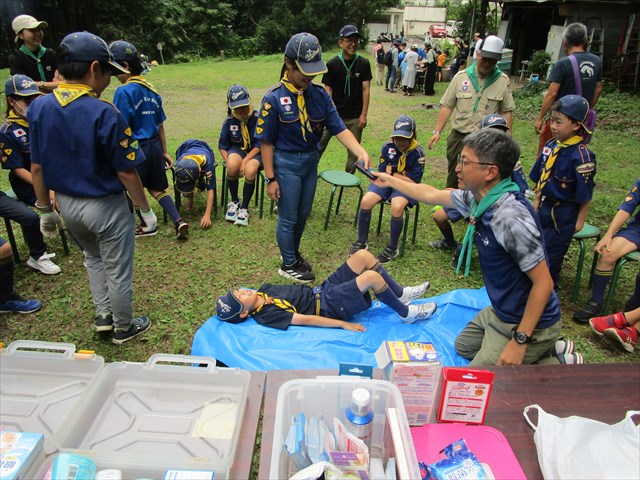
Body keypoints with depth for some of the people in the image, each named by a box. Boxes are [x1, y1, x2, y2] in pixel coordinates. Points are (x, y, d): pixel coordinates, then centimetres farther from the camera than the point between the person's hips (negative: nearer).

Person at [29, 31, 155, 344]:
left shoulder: (38, 107, -5)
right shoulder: (104, 114, -23)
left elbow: (37, 167, 2)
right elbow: (126, 172, -18)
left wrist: (44, 209, 13)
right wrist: (146, 210, -5)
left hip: (66, 204, 6)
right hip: (105, 207, -6)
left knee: (93, 257, 31)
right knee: (117, 270, 14)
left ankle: (103, 315, 37)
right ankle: (123, 328, 32)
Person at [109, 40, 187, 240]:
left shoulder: (123, 92, -15)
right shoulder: (152, 90, 7)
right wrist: (165, 152, 19)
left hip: (136, 148, -6)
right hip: (154, 146, 7)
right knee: (157, 189, 17)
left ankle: (147, 226, 28)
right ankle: (178, 221, 5)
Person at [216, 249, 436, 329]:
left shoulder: (262, 291, 5)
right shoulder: (267, 315, -19)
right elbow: (306, 320, -21)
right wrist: (344, 324, -19)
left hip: (321, 291, 9)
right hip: (328, 306, -8)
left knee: (363, 255, -5)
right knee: (372, 276, -25)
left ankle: (401, 294, 13)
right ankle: (406, 314, -1)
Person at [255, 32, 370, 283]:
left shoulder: (320, 94, -4)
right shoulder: (274, 98, -16)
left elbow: (339, 128, -9)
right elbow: (266, 142, -13)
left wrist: (361, 153, -24)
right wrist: (270, 179, -13)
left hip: (311, 161, 5)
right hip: (286, 163, -5)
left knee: (303, 214, 20)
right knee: (288, 218, 8)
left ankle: (293, 253, 44)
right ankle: (288, 265, 28)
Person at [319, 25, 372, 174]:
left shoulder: (363, 64, -1)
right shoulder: (332, 64, -3)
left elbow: (366, 89, -2)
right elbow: (328, 89, -2)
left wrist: (364, 115, -7)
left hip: (355, 116, 1)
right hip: (335, 113, -1)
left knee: (354, 150, 7)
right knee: (319, 144, 0)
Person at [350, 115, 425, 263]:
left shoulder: (418, 153, -13)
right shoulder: (388, 147, -6)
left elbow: (414, 182, -14)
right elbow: (383, 172, 0)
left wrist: (393, 173, -12)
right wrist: (401, 175, -10)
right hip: (386, 182, 3)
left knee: (397, 208, -34)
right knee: (365, 201, -23)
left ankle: (392, 248, -12)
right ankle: (361, 242, -3)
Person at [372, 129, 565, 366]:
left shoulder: (511, 218, -33)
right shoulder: (480, 198, -5)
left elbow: (543, 282, -28)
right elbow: (433, 195, 11)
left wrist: (520, 341, -24)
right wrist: (390, 181, 20)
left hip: (527, 323, -9)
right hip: (501, 311, 9)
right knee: (464, 346, 28)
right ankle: (545, 348, 23)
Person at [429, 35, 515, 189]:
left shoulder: (503, 81, 0)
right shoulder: (461, 77, 0)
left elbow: (506, 112, 3)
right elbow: (447, 106, 1)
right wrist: (437, 132, -4)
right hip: (458, 138, 1)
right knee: (454, 178, 13)